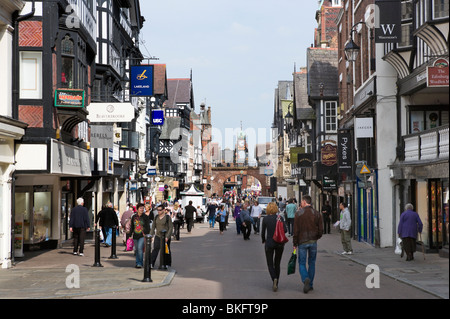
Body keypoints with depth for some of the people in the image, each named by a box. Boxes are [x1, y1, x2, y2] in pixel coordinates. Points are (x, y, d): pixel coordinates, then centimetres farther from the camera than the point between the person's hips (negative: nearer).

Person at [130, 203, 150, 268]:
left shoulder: (145, 217, 0)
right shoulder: (134, 217, 8)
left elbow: (148, 227, 0)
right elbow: (132, 226, 16)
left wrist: (146, 235, -7)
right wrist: (131, 235, 13)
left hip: (142, 236, -4)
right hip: (135, 236, 4)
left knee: (140, 248, -17)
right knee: (137, 249, 10)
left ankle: (140, 263, -12)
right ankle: (137, 263, 21)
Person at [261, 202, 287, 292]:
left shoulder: (265, 219, -6)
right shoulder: (280, 218, -3)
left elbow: (262, 232, -1)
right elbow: (285, 230, -11)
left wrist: (263, 240, 18)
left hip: (269, 243, -2)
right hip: (279, 243, 2)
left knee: (270, 264, 6)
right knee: (277, 263, 16)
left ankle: (274, 278, -22)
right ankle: (276, 284, 17)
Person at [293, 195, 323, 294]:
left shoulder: (298, 213, -6)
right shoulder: (317, 213, 2)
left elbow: (296, 230, -6)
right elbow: (320, 230, 1)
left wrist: (295, 244, 1)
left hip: (302, 242, -2)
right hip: (313, 242, 3)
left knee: (302, 263, 5)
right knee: (312, 263, 13)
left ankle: (306, 279, -20)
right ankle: (310, 284, 14)